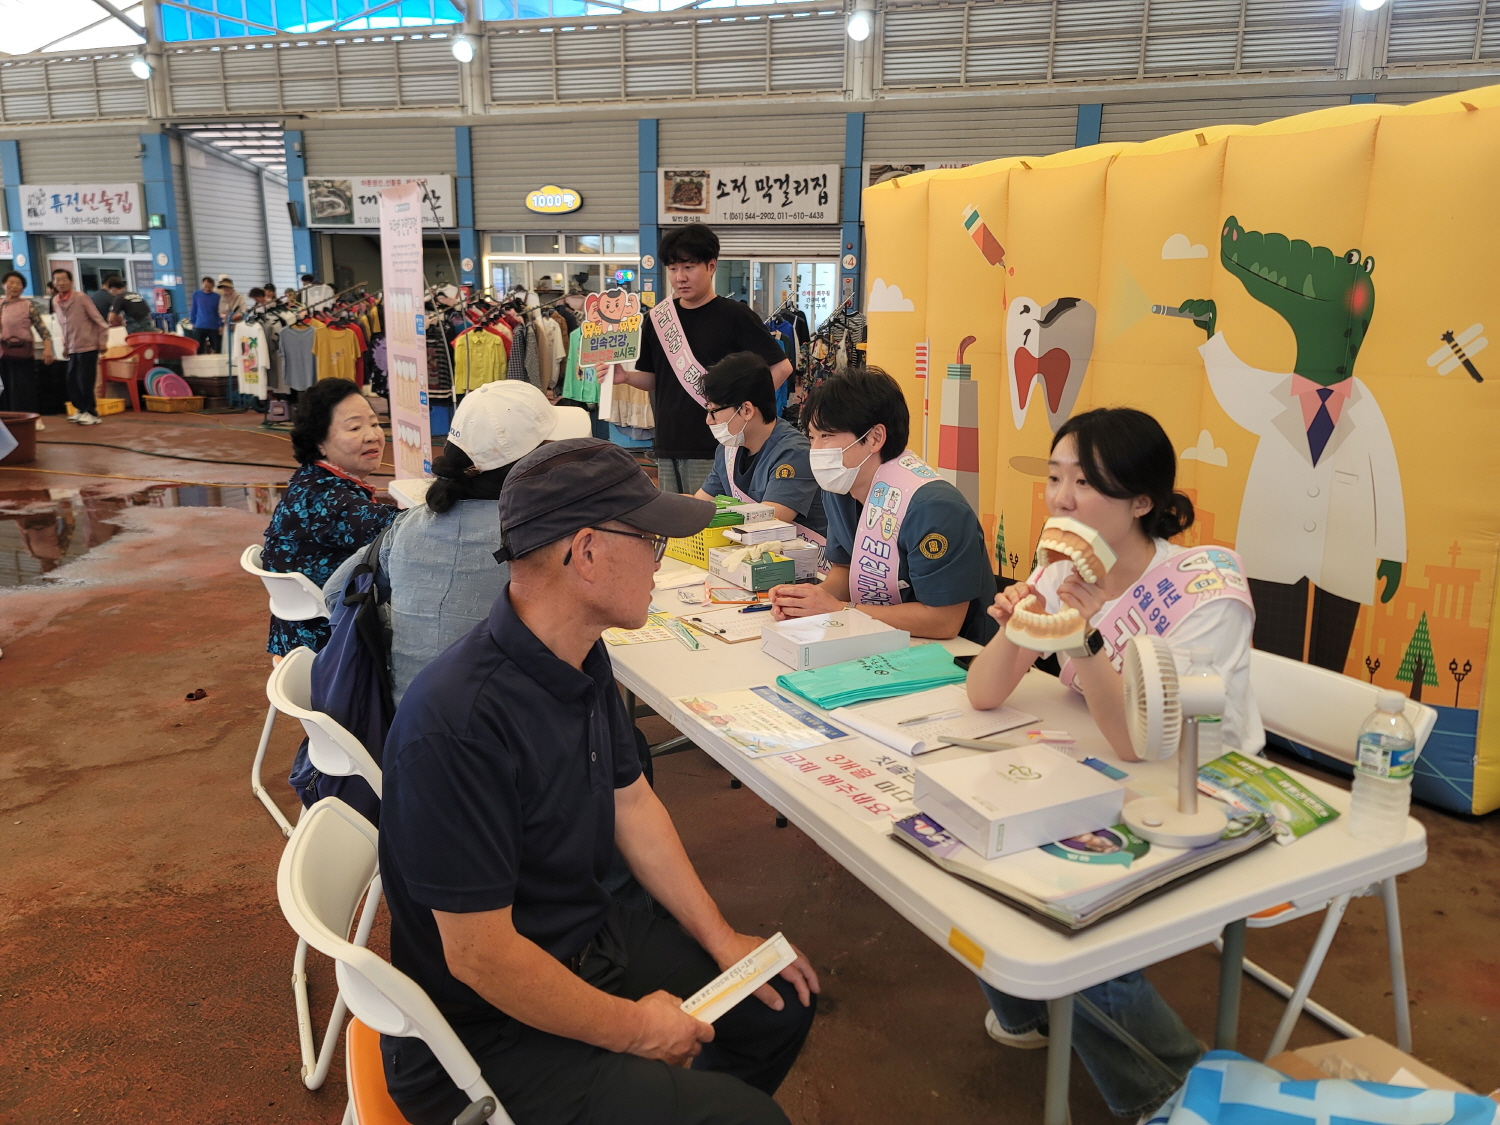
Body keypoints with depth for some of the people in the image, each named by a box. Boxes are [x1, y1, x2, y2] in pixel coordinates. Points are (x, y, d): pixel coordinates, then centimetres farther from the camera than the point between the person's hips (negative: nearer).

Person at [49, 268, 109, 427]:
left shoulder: (81, 298, -10)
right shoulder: (55, 301, 7)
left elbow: (98, 320, -8)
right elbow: (62, 325, 17)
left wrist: (102, 340, -11)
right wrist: (65, 345, 17)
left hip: (88, 347, -6)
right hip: (72, 349, 6)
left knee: (85, 381, -7)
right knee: (72, 381, 7)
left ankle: (91, 413, 3)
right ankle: (81, 410, 20)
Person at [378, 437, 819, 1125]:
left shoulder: (583, 659, -4)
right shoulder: (459, 720, -33)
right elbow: (478, 955, -27)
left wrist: (722, 939, 6)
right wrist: (632, 1029, -15)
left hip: (591, 939, 8)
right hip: (492, 1027, -8)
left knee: (784, 1001, 15)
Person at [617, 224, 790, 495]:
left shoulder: (734, 316, -5)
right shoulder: (657, 319, 9)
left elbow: (781, 367, -4)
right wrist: (626, 377, -3)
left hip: (713, 449, -5)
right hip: (667, 446, 5)